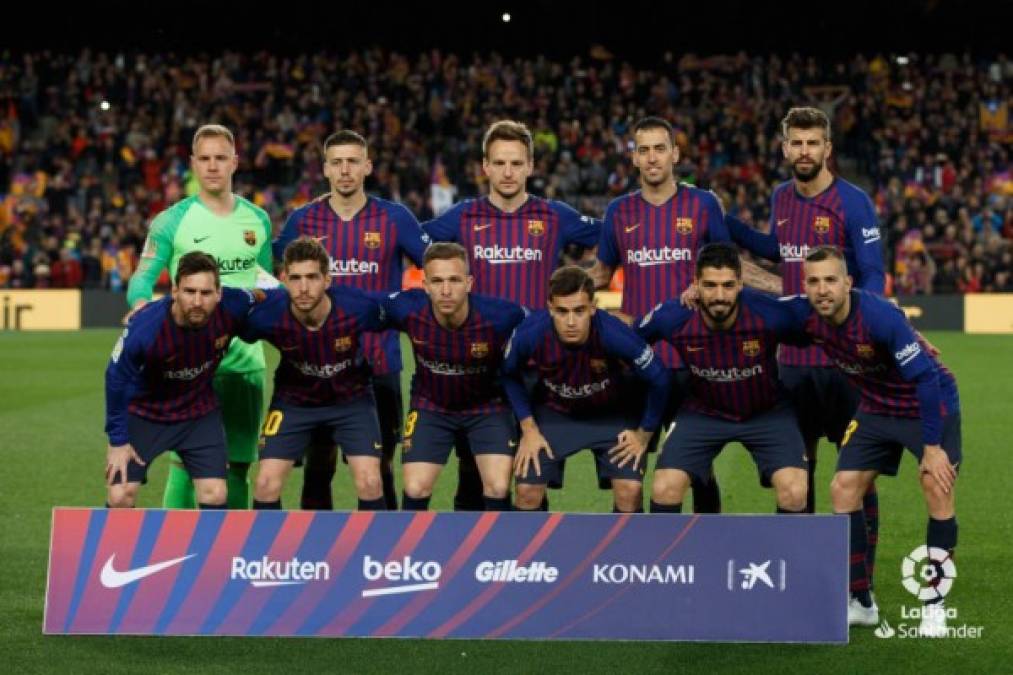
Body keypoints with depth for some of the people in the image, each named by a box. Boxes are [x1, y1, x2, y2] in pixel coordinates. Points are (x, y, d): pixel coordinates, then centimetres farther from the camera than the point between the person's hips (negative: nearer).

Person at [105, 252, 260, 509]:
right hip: (143, 412, -2)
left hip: (200, 412, 2)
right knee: (120, 497, -9)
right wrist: (117, 441, -12)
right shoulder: (144, 327, -34)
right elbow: (116, 379, -18)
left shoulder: (234, 307, -28)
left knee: (215, 495, -6)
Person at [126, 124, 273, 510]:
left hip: (245, 359, 4)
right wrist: (144, 310, -26)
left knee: (238, 463, 9)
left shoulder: (257, 220, 8)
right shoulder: (172, 221, -4)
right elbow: (141, 281, -5)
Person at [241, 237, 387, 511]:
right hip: (294, 400, 1)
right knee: (266, 485, -9)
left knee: (369, 483, -13)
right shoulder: (268, 315, -31)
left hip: (351, 398, 0)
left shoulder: (358, 308, -32)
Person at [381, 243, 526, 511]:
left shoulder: (500, 316, -32)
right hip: (430, 406, 1)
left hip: (488, 405, -1)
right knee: (415, 489, -6)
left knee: (498, 488, -14)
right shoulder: (407, 310, -28)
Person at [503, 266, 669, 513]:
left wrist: (644, 435, -9)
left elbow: (658, 380, -18)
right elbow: (510, 374, -7)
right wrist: (529, 428, -8)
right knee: (528, 489, -9)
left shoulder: (615, 334, -36)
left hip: (612, 413, -1)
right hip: (553, 412, 1)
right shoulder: (530, 333, -32)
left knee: (630, 489, -15)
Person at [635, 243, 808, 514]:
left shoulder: (771, 314, -29)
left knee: (794, 492, -18)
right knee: (664, 489, -14)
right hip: (702, 410, 1)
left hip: (767, 411, -1)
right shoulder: (671, 317, -24)